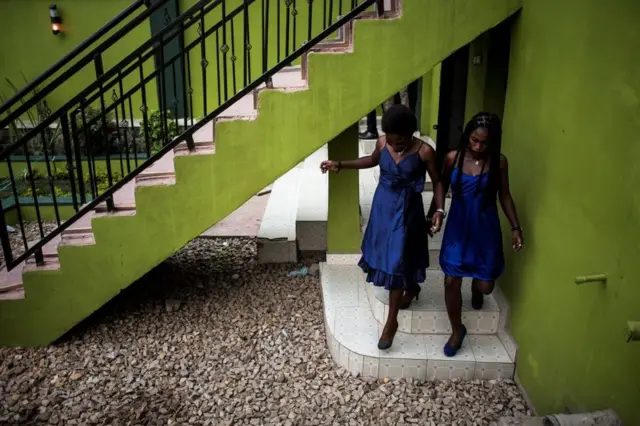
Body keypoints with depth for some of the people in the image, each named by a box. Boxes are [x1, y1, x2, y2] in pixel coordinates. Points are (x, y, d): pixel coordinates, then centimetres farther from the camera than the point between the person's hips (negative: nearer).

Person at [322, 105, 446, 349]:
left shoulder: (424, 151, -19)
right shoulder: (382, 144, -7)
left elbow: (437, 182, -7)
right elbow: (372, 160, 14)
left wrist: (439, 210, -20)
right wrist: (340, 165, 7)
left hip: (406, 211, -5)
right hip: (383, 206, 5)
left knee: (396, 262, -3)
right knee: (385, 255, 18)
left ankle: (391, 322, 10)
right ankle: (411, 288, 48)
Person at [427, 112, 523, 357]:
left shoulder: (499, 162, -9)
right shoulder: (453, 158, -8)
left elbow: (504, 196, 2)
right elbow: (441, 190, 5)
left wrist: (516, 227, -2)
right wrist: (430, 217, 6)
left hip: (485, 229, 0)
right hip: (457, 227, 1)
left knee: (486, 286, 6)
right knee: (451, 281, -1)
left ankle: (476, 286, 47)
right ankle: (457, 330, 22)